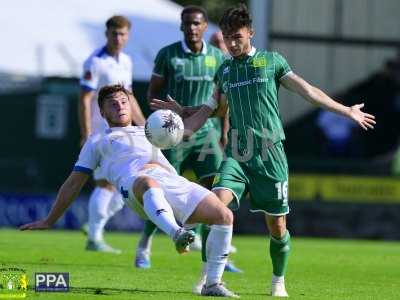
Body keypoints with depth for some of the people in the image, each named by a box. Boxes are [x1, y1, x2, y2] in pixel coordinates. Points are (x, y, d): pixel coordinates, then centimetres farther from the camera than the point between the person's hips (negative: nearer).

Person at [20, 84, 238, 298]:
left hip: (174, 182, 4)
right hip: (135, 181, -4)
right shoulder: (97, 142, 34)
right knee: (149, 184, -45)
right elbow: (73, 184, 33)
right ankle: (176, 235, -71)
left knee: (224, 216, -18)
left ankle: (213, 284, -11)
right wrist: (49, 221, 30)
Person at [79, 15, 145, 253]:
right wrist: (86, 135, -22)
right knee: (106, 183, -10)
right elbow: (84, 100, -15)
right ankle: (94, 239, -4)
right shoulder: (95, 62, -12)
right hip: (101, 133, -8)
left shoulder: (126, 61, 13)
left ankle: (94, 227, 16)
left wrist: (144, 127, 22)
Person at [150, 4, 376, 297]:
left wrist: (347, 111, 7)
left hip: (270, 154, -2)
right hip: (236, 155, 2)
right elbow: (211, 110, 20)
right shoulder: (224, 70, 15)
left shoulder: (272, 61, 5)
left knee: (277, 225, 1)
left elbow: (308, 91, 8)